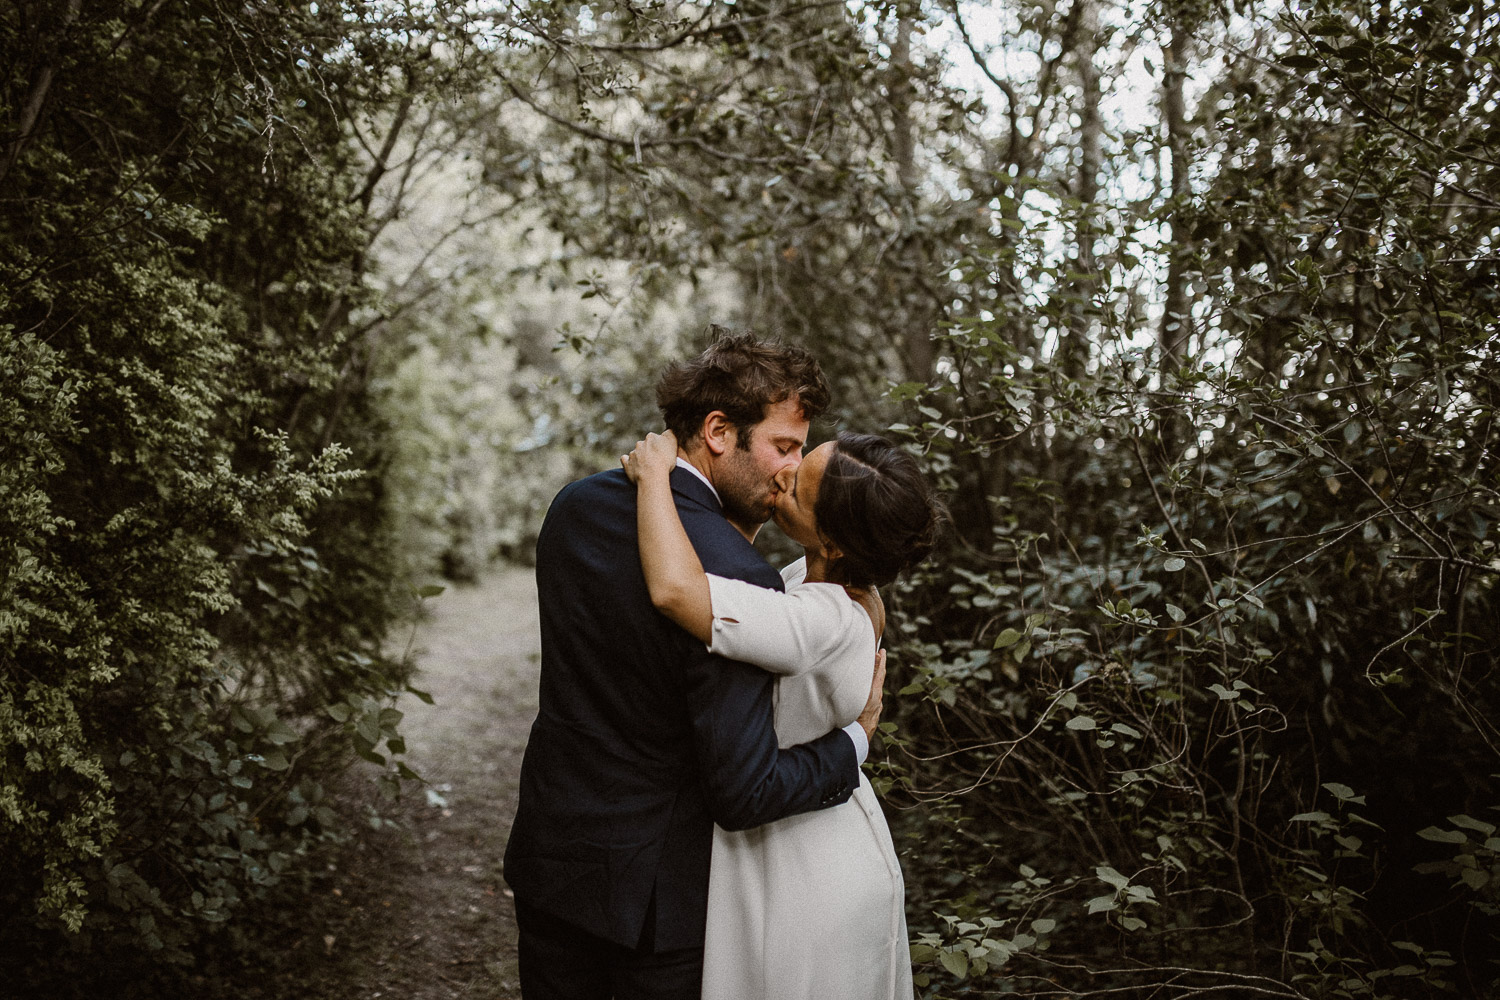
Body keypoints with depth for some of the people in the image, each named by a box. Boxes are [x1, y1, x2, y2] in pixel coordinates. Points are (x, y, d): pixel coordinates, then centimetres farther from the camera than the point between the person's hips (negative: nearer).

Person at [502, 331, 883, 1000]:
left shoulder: (572, 507, -4)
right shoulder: (736, 578, -27)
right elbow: (745, 793, -26)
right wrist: (855, 738, -9)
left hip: (549, 856, 7)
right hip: (657, 889, -6)